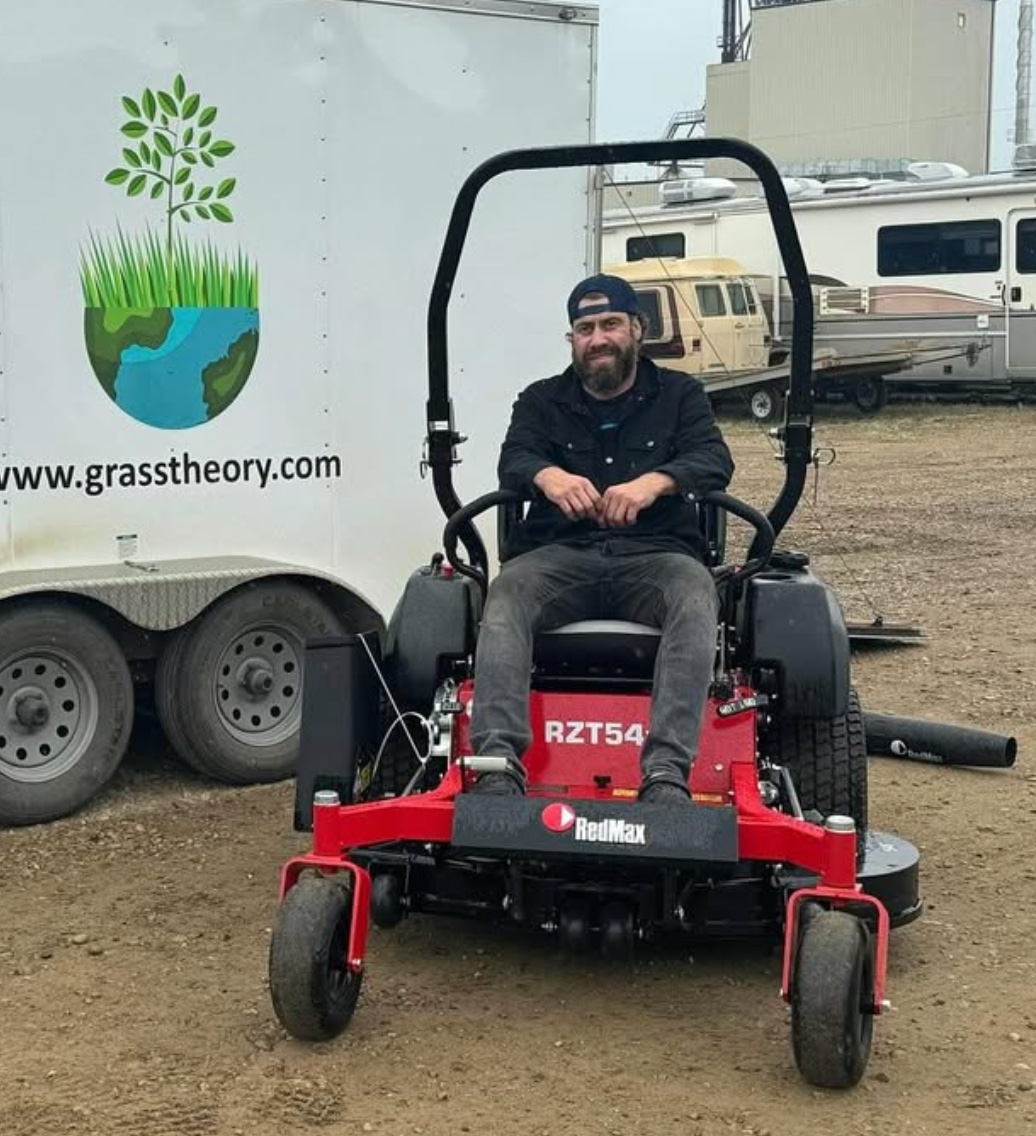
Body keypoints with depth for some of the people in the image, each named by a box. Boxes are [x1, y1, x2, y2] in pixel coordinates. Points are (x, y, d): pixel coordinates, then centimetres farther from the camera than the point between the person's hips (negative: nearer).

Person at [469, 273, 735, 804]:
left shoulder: (679, 395, 18)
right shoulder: (541, 400, 21)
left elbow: (714, 460, 0)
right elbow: (514, 458, 2)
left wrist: (654, 482, -24)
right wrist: (547, 475, -25)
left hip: (656, 552, -1)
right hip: (561, 553, 1)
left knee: (695, 599, -36)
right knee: (505, 595, -33)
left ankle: (667, 771, -47)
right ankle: (499, 760, -46)